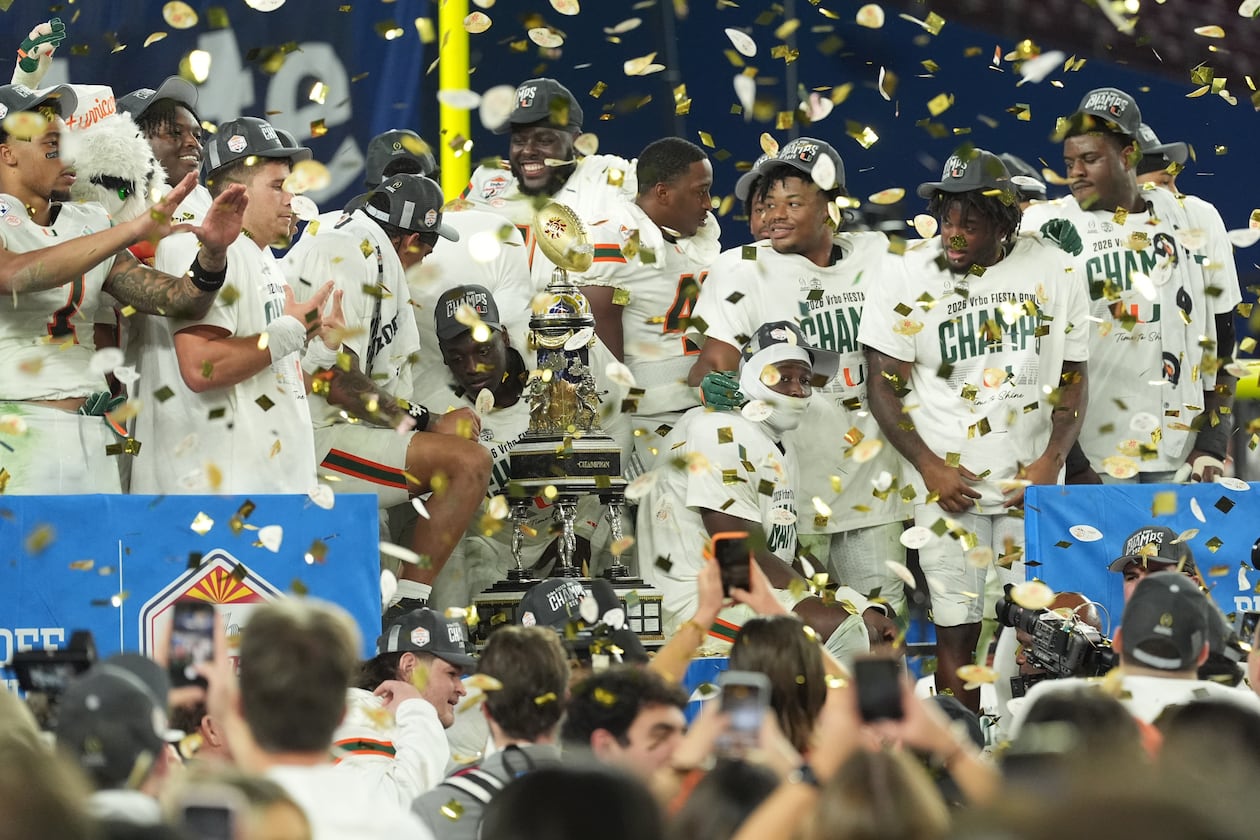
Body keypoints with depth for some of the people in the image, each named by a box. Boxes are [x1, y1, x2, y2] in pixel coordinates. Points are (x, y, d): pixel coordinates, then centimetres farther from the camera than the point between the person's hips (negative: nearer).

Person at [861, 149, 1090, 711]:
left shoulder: (1054, 273, 2)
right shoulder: (911, 278, -4)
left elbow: (1072, 380, 7)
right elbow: (884, 386, -2)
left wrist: (1051, 463, -6)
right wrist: (930, 467, -12)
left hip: (1031, 479, 2)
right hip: (948, 480, -2)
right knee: (957, 628, -3)